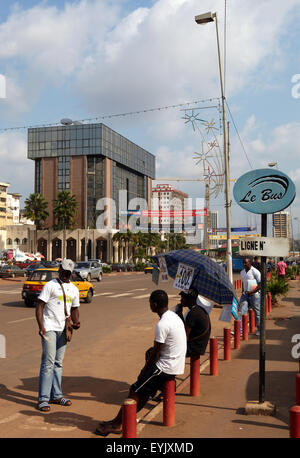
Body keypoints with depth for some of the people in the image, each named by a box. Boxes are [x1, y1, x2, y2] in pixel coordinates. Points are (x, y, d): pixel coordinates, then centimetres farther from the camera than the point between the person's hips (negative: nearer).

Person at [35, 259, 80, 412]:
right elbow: (40, 307, -8)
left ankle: (56, 395, 20)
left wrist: (76, 322, 2)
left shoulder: (74, 289, 14)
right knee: (48, 363, -10)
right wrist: (41, 326, -19)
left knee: (58, 363, 12)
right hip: (49, 328, -6)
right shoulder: (50, 285, -4)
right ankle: (43, 399, -5)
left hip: (63, 329, 6)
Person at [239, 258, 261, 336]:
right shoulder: (242, 272, 11)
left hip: (254, 294, -6)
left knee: (257, 313, 5)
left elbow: (260, 284, -14)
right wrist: (243, 291, 13)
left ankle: (259, 330, 21)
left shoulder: (255, 272, -11)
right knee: (241, 312, -4)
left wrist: (251, 292, -20)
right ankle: (240, 330, -6)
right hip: (245, 294, 6)